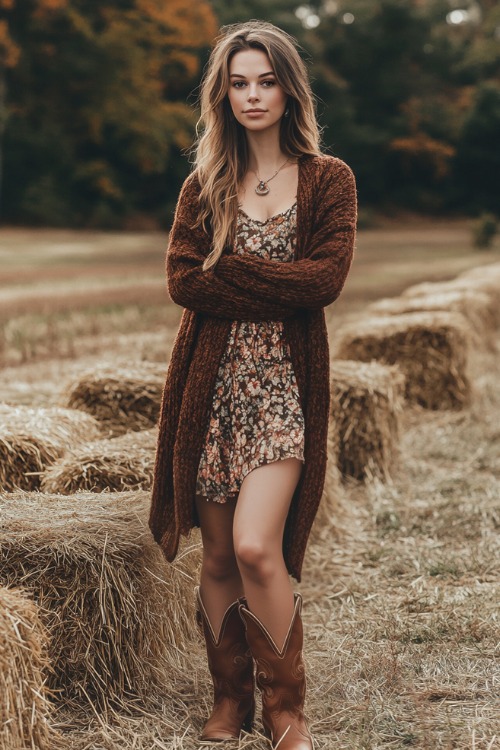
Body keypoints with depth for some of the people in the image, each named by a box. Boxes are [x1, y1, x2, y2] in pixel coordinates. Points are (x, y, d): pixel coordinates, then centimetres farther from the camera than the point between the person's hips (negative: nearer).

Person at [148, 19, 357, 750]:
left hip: (285, 382, -3)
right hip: (212, 382, 3)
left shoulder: (328, 179, 5)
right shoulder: (205, 185, 11)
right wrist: (276, 289, -10)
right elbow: (182, 281, -1)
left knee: (256, 548, -15)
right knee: (218, 558, 5)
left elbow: (327, 277, -9)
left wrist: (229, 269, -8)